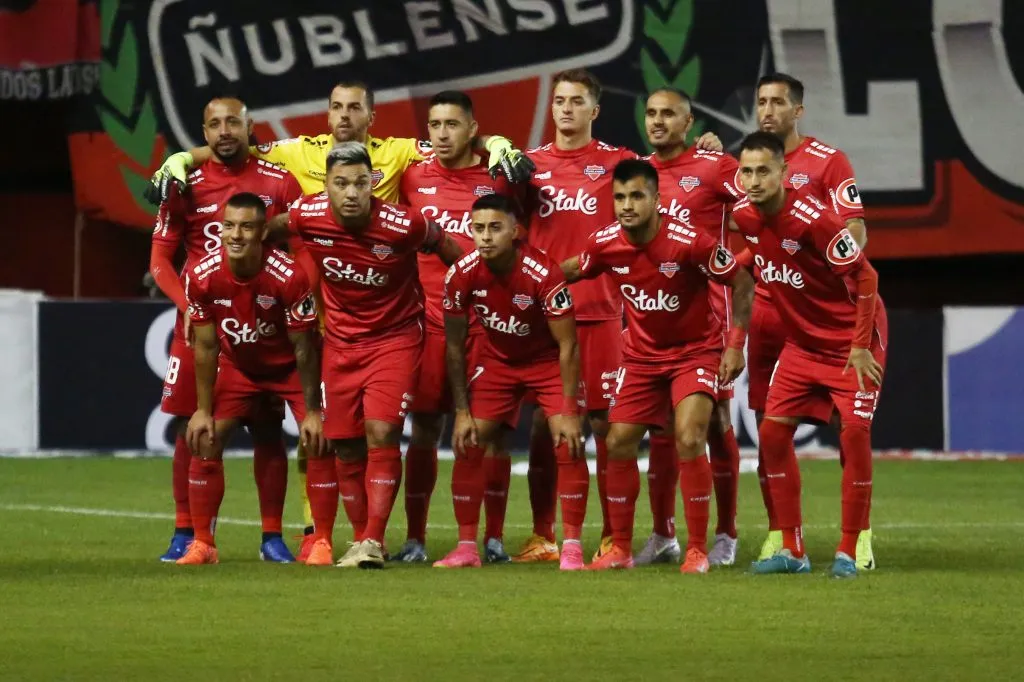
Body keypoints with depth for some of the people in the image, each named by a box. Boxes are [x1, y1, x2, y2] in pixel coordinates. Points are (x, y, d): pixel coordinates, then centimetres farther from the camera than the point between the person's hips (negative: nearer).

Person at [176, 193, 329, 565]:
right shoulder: (201, 276, -24)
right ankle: (202, 544, 5)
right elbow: (206, 347, -11)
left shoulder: (289, 277, -32)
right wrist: (203, 410, -8)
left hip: (289, 366, -3)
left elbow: (303, 348, -21)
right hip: (237, 366, 3)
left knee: (319, 442, -15)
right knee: (204, 442, -6)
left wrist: (312, 412, -17)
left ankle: (322, 544, -2)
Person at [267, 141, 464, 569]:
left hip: (395, 337, -3)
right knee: (345, 445, 4)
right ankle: (361, 538, 18)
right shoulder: (308, 217, -15)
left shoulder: (403, 226, -22)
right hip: (340, 341, 4)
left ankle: (373, 541, -17)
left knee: (381, 431, -18)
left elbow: (450, 251, -2)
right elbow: (269, 229, 9)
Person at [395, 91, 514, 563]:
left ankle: (494, 538, 6)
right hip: (428, 323, 1)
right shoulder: (413, 179, 6)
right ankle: (415, 538, 8)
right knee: (424, 429, 1)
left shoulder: (496, 178, 3)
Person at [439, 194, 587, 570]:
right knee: (467, 445, -5)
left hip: (548, 360, -3)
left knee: (569, 445, -16)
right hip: (497, 359, 3)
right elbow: (455, 346, -6)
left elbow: (568, 346, -22)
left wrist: (569, 412, -22)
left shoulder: (543, 274, -30)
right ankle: (466, 547, 5)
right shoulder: (461, 276, -20)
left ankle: (572, 547, -7)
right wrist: (462, 411, -8)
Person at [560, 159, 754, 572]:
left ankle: (697, 550, -9)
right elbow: (566, 273, 10)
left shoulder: (689, 243, -25)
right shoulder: (605, 245, -12)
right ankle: (620, 550, 13)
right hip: (641, 354, 5)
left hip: (696, 349, -5)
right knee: (618, 444, 0)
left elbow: (742, 284, -14)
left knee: (689, 442, -20)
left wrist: (736, 344, -16)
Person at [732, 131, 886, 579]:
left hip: (852, 340, -7)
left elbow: (865, 277, -20)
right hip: (802, 341, 7)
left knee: (855, 432, -15)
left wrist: (860, 345, -18)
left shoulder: (812, 218, -25)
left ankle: (849, 552, -6)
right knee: (773, 432, 0)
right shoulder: (745, 216, -7)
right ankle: (791, 551, 7)